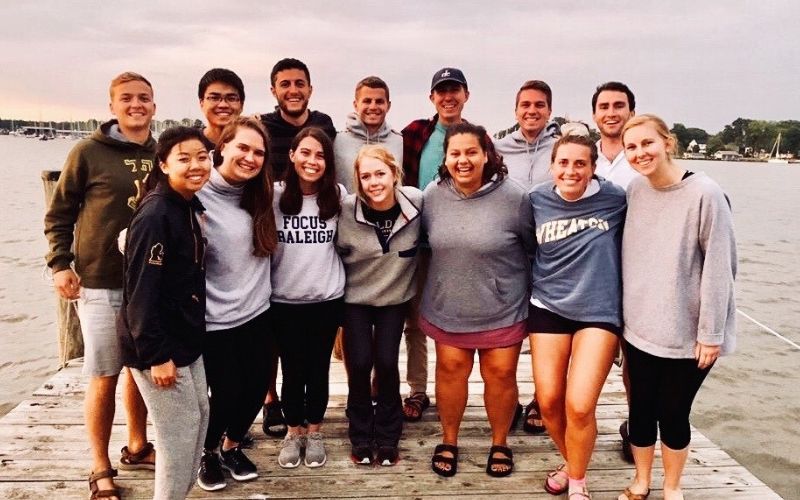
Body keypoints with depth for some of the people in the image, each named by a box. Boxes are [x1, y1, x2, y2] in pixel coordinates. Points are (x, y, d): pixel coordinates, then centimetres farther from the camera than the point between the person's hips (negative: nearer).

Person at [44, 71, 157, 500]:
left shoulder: (161, 155, 5)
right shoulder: (88, 152, -5)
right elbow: (59, 214, 0)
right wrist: (59, 263, -9)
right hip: (100, 283, -4)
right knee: (104, 377, 2)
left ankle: (137, 447, 33)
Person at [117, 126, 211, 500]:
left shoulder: (192, 207, 6)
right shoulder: (155, 214, -21)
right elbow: (141, 290, -23)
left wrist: (191, 336, 17)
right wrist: (156, 355, -22)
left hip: (187, 337, 9)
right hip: (158, 345, -9)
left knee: (200, 416, 18)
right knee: (180, 429, 2)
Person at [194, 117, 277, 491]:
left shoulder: (261, 196, 3)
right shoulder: (196, 196, -15)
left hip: (257, 313, 5)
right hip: (214, 321, -5)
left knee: (256, 389, 12)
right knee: (227, 394, 3)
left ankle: (232, 447, 41)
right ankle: (208, 452, 35)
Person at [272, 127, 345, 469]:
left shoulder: (338, 195, -3)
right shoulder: (274, 195, -7)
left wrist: (335, 277, 3)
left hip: (327, 298, 1)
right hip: (285, 300, -1)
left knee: (319, 369, 13)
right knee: (292, 370, 12)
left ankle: (314, 432, 32)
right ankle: (294, 432, 32)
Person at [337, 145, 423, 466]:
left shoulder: (416, 202, -20)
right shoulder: (346, 210, -22)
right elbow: (334, 252, -5)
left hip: (396, 297, 1)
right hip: (355, 298, -1)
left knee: (386, 363, -2)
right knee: (359, 364, -3)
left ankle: (387, 438, 19)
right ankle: (361, 437, 19)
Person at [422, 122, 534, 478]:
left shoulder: (513, 196, -16)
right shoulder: (433, 195, -5)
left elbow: (533, 248, -5)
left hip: (502, 309, -2)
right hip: (447, 307, 3)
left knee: (501, 373, 8)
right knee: (451, 368, 12)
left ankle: (499, 443, 32)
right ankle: (449, 441, 33)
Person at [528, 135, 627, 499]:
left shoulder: (615, 199, -7)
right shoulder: (536, 200, -2)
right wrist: (530, 292, 10)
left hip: (599, 310, -2)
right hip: (548, 307, 3)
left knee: (579, 406, -9)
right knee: (548, 401, 4)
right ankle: (569, 462, 34)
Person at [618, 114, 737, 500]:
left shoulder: (704, 194, -15)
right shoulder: (634, 190, 1)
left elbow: (718, 269, -13)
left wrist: (710, 334, -12)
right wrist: (625, 312, 11)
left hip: (687, 334, -4)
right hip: (640, 327, 4)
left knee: (673, 414, 10)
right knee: (641, 409, 13)